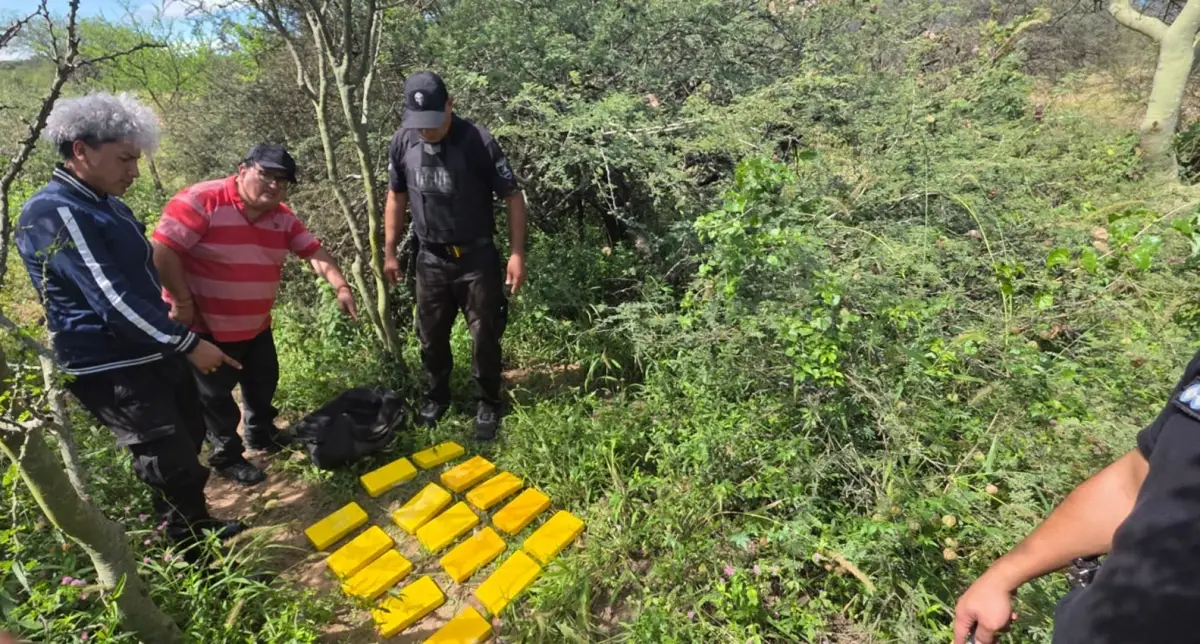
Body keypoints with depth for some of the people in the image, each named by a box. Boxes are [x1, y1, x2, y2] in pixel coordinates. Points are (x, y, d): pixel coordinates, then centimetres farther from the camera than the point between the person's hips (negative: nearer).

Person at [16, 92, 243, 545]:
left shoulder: (104, 202, 11)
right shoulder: (53, 214, -20)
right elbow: (112, 299, -24)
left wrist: (173, 339, 21)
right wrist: (186, 343, -21)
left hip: (152, 352, 10)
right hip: (111, 370, -10)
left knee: (188, 442, 19)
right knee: (171, 466, -2)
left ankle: (198, 528, 36)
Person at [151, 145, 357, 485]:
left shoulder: (282, 217, -1)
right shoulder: (202, 201, -21)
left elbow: (314, 252, -6)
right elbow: (163, 249, -24)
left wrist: (340, 286, -23)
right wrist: (182, 302, -21)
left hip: (256, 324, 7)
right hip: (206, 325, -7)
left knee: (263, 383, 21)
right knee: (216, 394, 9)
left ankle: (262, 433, 44)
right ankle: (226, 455, 27)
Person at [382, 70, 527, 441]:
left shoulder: (478, 141, -16)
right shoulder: (403, 142, -3)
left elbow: (513, 197, -11)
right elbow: (397, 197, 9)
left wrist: (517, 253, -16)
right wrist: (390, 251, 10)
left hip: (476, 258, -4)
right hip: (430, 258, 4)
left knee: (484, 336, 5)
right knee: (430, 336, 15)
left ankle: (488, 405, 24)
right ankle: (436, 396, 37)